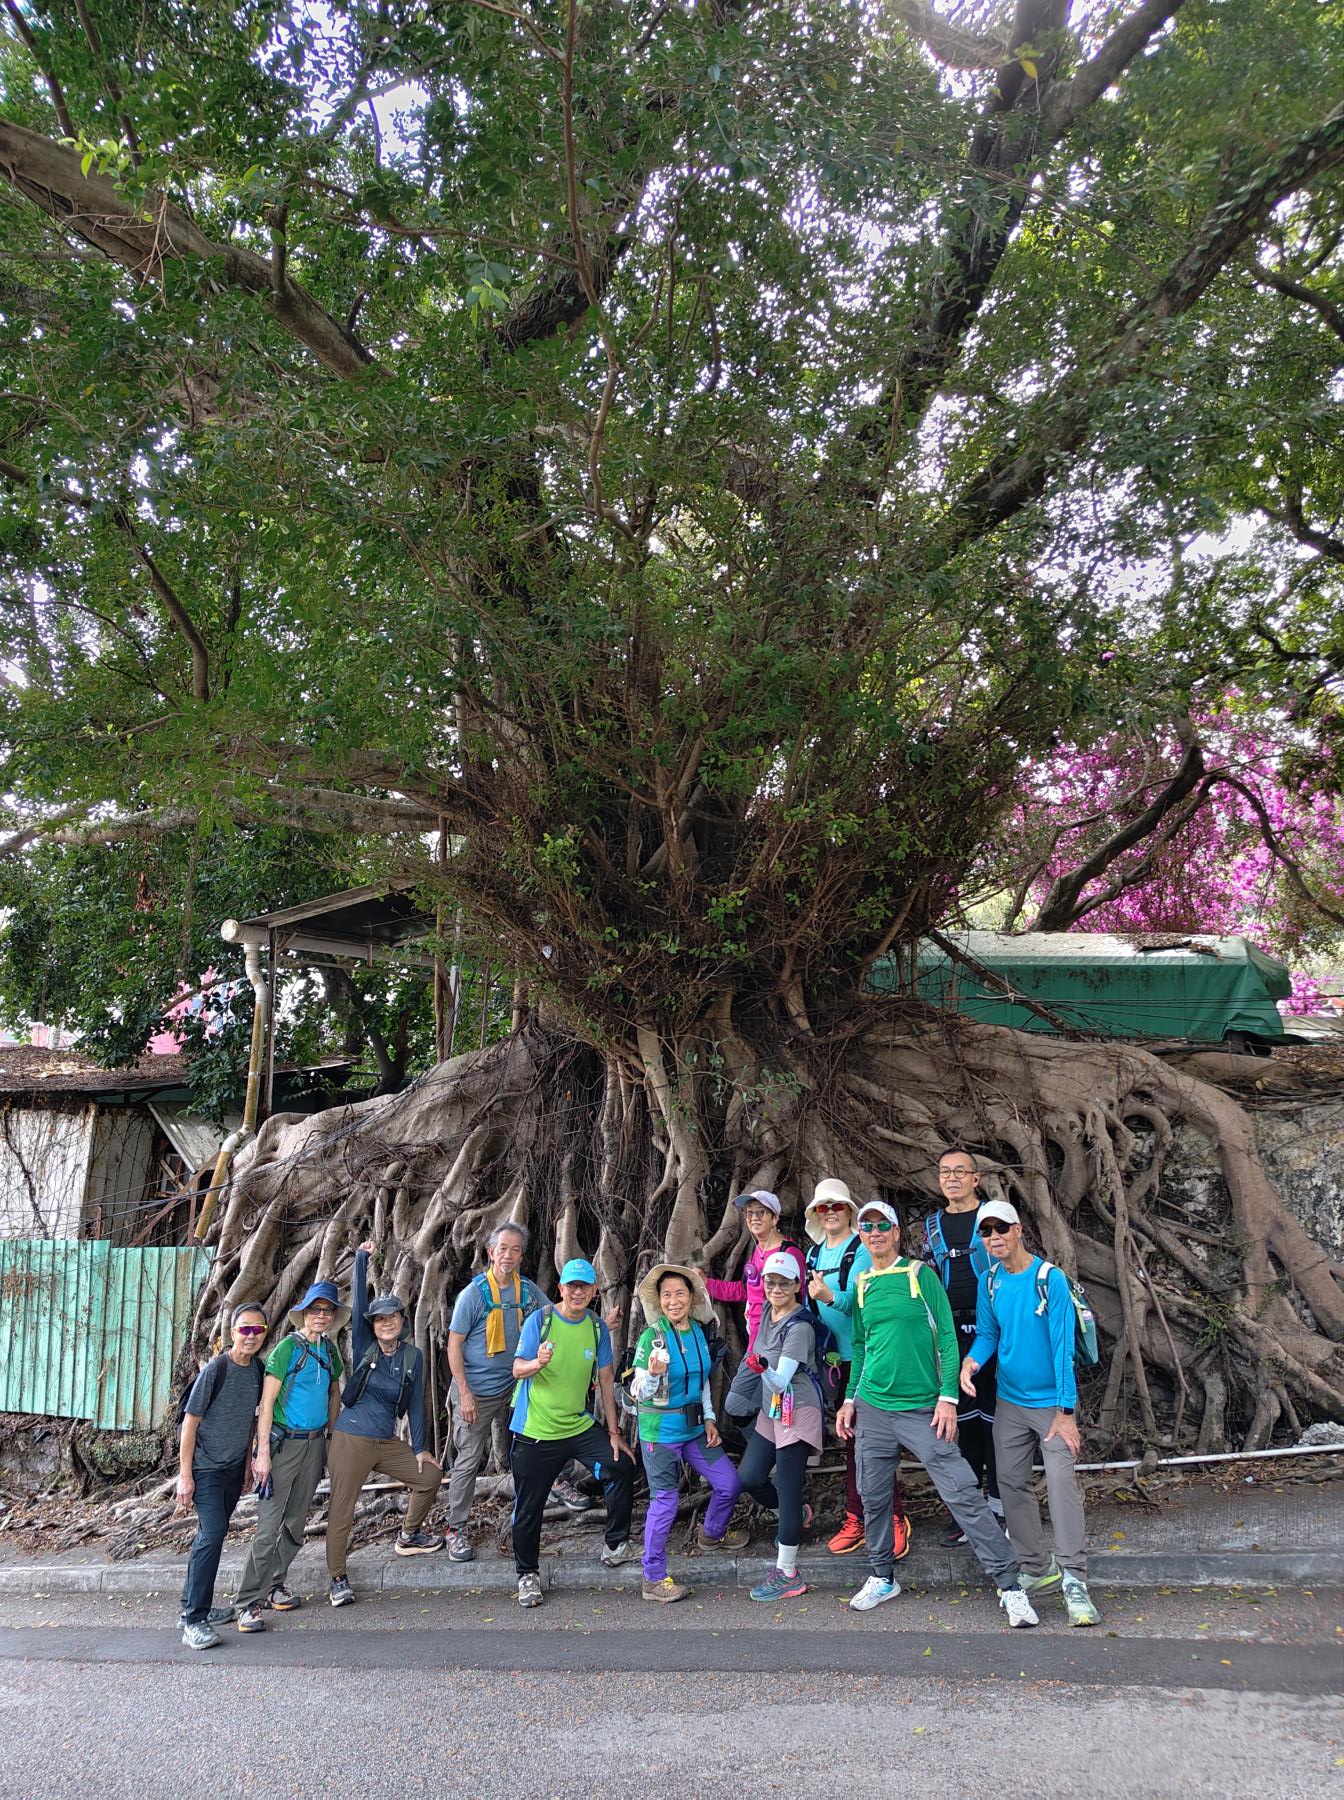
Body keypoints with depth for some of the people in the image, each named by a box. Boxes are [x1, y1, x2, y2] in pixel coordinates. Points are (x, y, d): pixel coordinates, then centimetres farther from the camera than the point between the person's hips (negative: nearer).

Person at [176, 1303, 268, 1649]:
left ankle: (191, 1606, 26)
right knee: (213, 1533, -15)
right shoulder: (215, 1370, -18)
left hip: (234, 1467, 6)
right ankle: (194, 1621, -10)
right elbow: (190, 1422, -14)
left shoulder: (258, 1370, 1)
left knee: (211, 1534, 13)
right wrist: (185, 1474, -14)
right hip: (205, 1466, -6)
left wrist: (249, 1462, 16)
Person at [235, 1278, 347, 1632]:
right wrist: (263, 1452, -16)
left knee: (295, 1522, 11)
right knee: (269, 1526, -7)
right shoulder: (287, 1348, -12)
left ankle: (274, 1585, 25)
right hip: (285, 1442, -6)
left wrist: (331, 1438, 16)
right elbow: (266, 1402, -13)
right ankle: (250, 1603, -1)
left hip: (315, 1443, 6)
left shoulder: (330, 1351, 7)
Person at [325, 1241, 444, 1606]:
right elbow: (359, 1304, -17)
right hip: (350, 1440, -4)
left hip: (387, 1442, 4)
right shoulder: (364, 1346, -5)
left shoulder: (413, 1356, 1)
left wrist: (419, 1448, 5)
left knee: (431, 1475, 9)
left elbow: (415, 1404, 6)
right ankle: (338, 1578, 15)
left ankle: (409, 1536, 29)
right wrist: (362, 1260, -26)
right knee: (341, 1512, -2)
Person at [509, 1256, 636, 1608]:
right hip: (535, 1431, -3)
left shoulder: (598, 1327, 0)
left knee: (622, 1467, -12)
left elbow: (605, 1379, 5)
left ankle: (616, 1544, 9)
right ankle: (528, 1574, 24)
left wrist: (614, 1431, 4)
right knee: (528, 1509, 2)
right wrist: (537, 1362, -37)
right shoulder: (539, 1320, -11)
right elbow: (517, 1370, -13)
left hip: (580, 1425, 3)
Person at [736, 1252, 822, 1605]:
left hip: (797, 1412, -8)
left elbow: (781, 1380, -28)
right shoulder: (768, 1311, 3)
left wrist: (763, 1368, -44)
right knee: (749, 1477, 9)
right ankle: (797, 1516, 34)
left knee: (787, 1489, -6)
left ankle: (787, 1574, 1)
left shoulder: (799, 1326, -20)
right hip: (771, 1410, 9)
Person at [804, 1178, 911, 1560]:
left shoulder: (863, 1249, -10)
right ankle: (855, 1519, 21)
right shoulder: (814, 1253, 11)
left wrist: (830, 1296, -39)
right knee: (850, 1438, 13)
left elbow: (859, 1300, -23)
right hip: (835, 1356, 7)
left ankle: (895, 1518, 3)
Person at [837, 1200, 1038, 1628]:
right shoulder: (862, 1285, 9)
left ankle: (1009, 1585, -1)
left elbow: (946, 1337, -5)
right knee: (873, 1497, 10)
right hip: (872, 1408, 4)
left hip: (921, 1408, -4)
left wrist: (947, 1397, -11)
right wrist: (849, 1400, 13)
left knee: (962, 1493, -9)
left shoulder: (921, 1275, -4)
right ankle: (882, 1578, 30)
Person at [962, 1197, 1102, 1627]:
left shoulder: (1050, 1278, -17)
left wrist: (1065, 1411, -20)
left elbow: (1063, 1347, -18)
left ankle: (1074, 1580, -10)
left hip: (1051, 1402, -5)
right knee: (1011, 1484, 8)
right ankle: (1037, 1569, 21)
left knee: (1062, 1483, -15)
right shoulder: (990, 1282, 0)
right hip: (1010, 1402, 6)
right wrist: (971, 1360, -14)